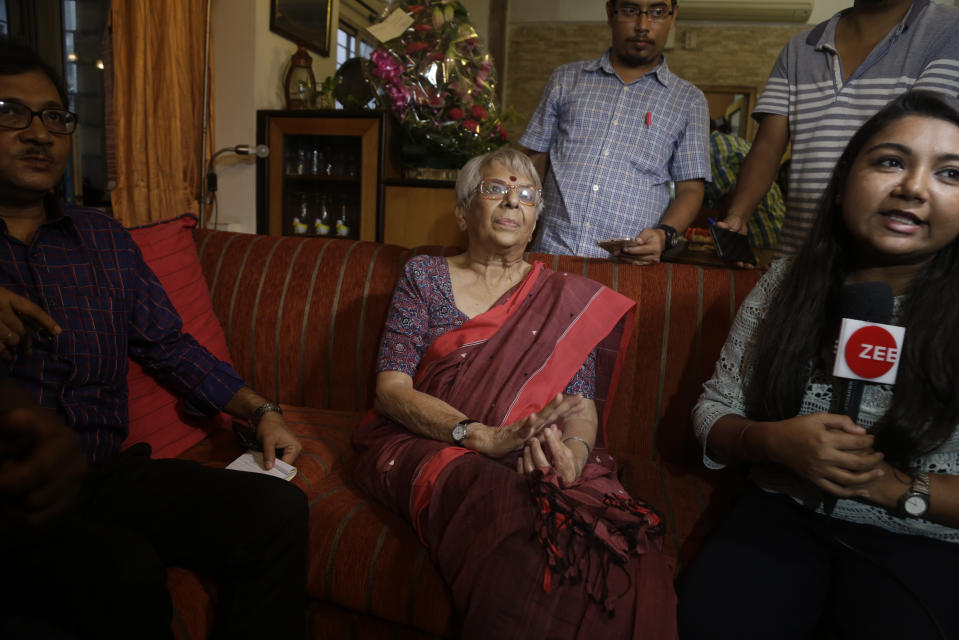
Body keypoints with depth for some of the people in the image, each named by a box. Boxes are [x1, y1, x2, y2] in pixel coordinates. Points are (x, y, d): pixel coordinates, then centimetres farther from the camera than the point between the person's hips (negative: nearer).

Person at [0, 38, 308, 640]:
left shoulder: (105, 239, 15)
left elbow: (169, 345, 16)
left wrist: (262, 412, 7)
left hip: (107, 473, 4)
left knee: (277, 509, -16)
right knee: (127, 571, -31)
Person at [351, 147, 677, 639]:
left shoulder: (566, 299, 12)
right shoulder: (424, 276, 9)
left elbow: (582, 405, 4)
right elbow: (391, 387, -2)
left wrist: (573, 450, -22)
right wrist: (484, 437, -18)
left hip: (535, 462, 2)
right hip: (426, 447, -1)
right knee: (512, 517, -36)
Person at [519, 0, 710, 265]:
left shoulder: (689, 101, 14)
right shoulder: (566, 79, 16)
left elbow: (690, 188, 10)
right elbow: (534, 162, 15)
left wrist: (665, 234, -10)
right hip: (552, 252, 0)